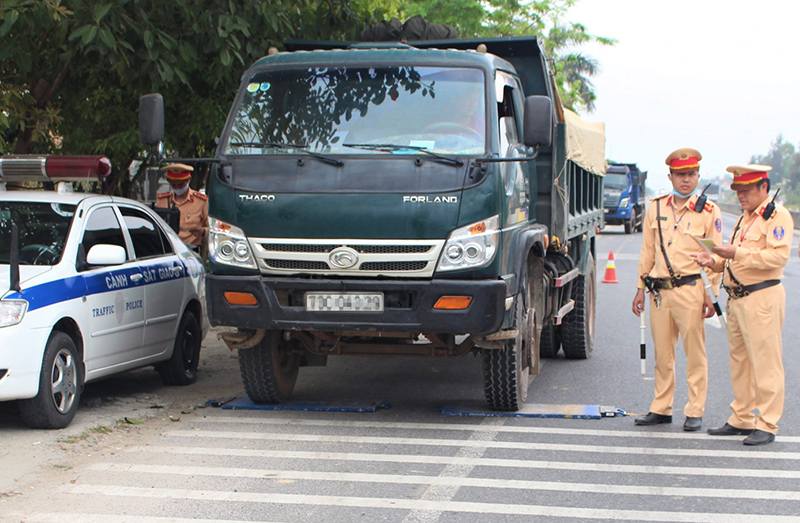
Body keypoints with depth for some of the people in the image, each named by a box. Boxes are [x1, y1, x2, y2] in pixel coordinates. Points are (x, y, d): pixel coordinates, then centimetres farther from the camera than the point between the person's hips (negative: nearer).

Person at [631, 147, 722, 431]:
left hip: (690, 288, -4)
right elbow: (647, 251, 15)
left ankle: (695, 412, 7)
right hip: (659, 291, 4)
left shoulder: (708, 211, 0)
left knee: (694, 352, 0)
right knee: (662, 353, 9)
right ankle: (661, 409, 18)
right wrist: (641, 287, 12)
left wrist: (711, 294, -4)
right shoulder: (656, 208, 10)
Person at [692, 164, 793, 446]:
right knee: (739, 361, 13)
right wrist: (714, 261, 7)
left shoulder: (777, 216, -8)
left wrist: (737, 253, -24)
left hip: (762, 298, -9)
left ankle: (767, 425, -3)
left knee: (765, 363, -6)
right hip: (737, 297, 9)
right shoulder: (745, 218, 21)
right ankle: (741, 419, 21)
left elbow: (779, 255, -21)